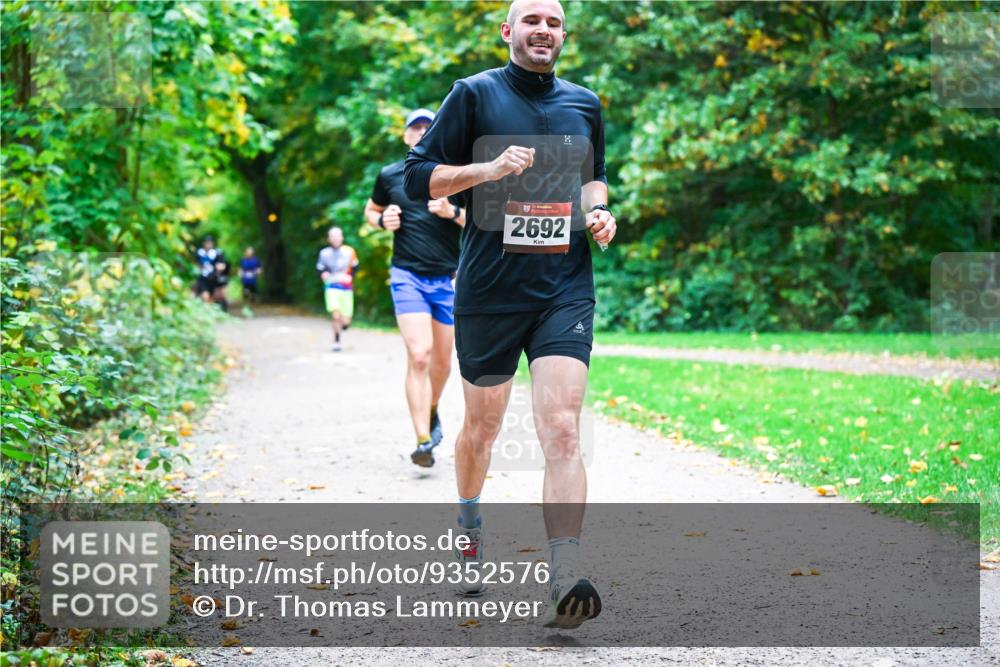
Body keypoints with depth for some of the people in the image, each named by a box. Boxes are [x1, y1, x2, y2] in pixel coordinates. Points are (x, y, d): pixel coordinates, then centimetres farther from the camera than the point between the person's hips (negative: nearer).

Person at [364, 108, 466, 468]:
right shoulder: (389, 175, 4)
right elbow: (370, 211, 20)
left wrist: (454, 212, -17)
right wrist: (383, 221, -3)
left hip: (450, 278, 2)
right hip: (407, 276, -2)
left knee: (442, 361, 12)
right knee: (418, 357, -17)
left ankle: (432, 411, 43)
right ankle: (423, 441, -15)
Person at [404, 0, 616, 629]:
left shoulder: (585, 104, 13)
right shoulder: (475, 94, 1)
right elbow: (419, 175, -1)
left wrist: (599, 210, 6)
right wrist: (488, 169, -15)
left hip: (565, 289, 2)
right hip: (488, 289, -1)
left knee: (562, 430, -13)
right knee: (482, 425, 13)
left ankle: (565, 582, -19)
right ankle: (469, 524, 43)